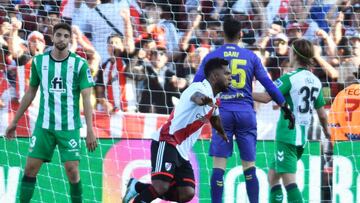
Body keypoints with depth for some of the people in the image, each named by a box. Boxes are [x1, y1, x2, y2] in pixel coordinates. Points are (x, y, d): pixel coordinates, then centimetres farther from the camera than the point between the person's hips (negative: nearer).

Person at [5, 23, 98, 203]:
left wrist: (90, 130, -12)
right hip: (44, 125, 2)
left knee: (72, 171, -7)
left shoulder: (79, 64, -4)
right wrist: (14, 122, 15)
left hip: (69, 127, -2)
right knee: (30, 168, -2)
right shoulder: (39, 61, 4)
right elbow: (30, 93, 14)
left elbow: (86, 98, -5)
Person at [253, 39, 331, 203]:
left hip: (287, 136, -7)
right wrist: (326, 131, 33)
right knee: (273, 176, 18)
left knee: (289, 181, -11)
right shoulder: (316, 81, 9)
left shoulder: (290, 78, -12)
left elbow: (266, 97, -21)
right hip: (302, 138, 7)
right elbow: (322, 114, 15)